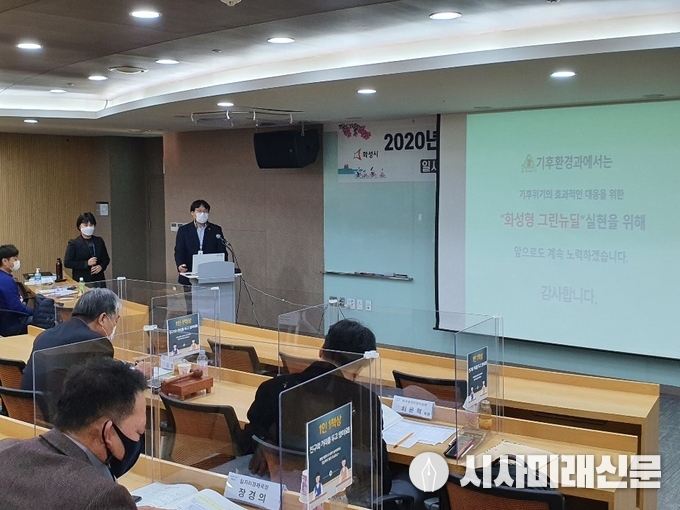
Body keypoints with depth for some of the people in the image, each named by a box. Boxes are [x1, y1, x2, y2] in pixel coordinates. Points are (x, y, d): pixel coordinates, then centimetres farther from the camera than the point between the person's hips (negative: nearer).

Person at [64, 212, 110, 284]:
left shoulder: (99, 241, 12)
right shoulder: (73, 244, 0)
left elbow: (106, 259, 18)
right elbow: (67, 263, -6)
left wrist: (101, 266, -4)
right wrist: (86, 263, -13)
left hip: (99, 279, 3)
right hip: (81, 280, -3)